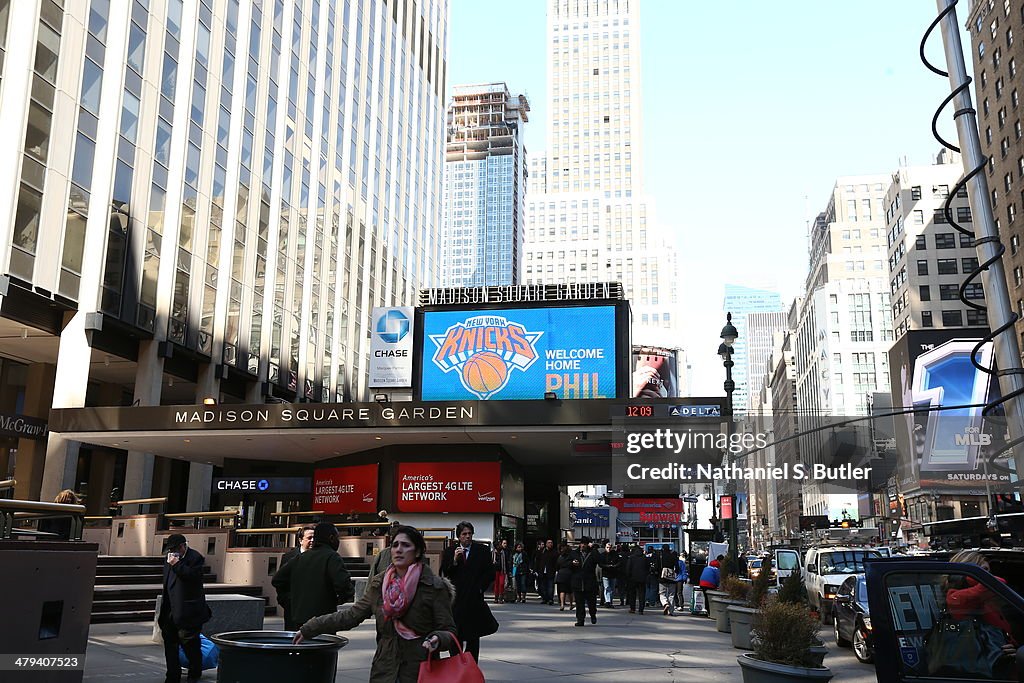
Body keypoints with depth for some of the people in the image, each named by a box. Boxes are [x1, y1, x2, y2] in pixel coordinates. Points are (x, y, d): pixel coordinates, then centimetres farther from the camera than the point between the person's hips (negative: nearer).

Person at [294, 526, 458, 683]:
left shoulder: (435, 587, -7)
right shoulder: (378, 585, 7)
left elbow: (449, 631, -5)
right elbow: (351, 615, 9)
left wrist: (438, 639, -28)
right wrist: (308, 629, 6)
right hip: (384, 669, 4)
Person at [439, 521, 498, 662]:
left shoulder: (482, 551, 4)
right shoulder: (449, 552, 6)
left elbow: (490, 572, 4)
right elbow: (443, 574, -1)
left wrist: (480, 587, -5)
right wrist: (454, 560, -14)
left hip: (475, 598, 0)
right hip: (455, 599, 0)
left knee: (473, 637, 5)